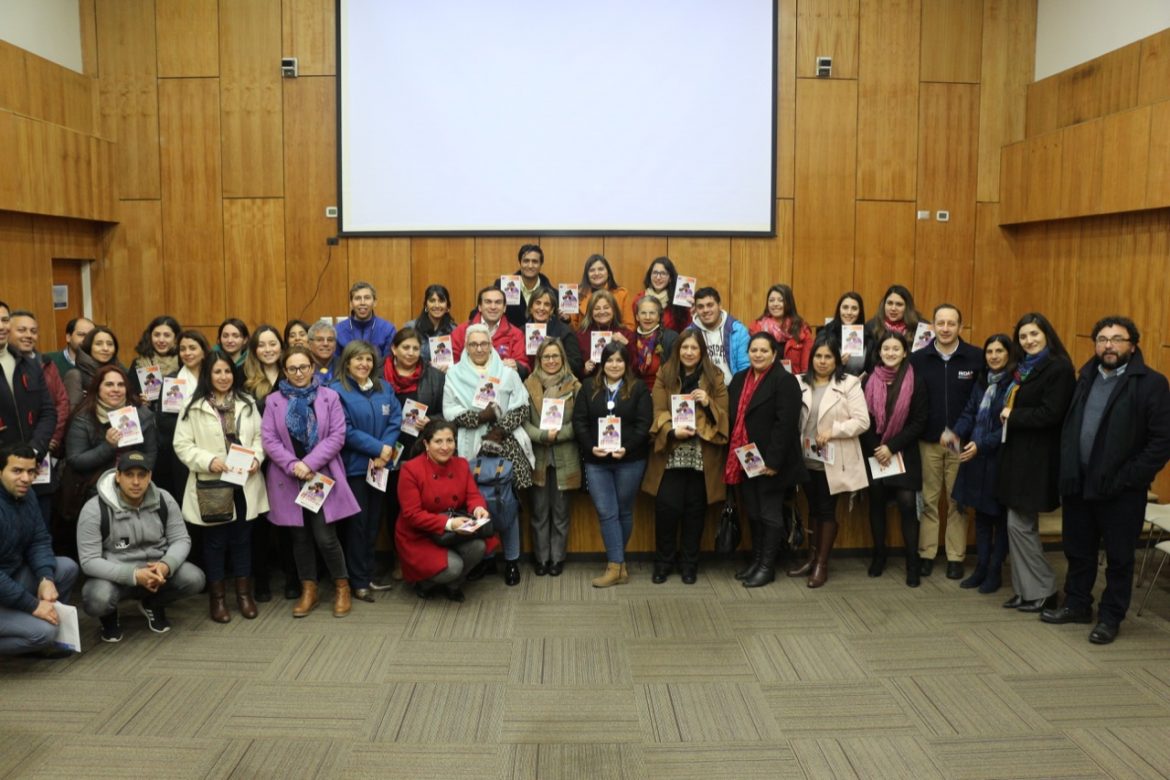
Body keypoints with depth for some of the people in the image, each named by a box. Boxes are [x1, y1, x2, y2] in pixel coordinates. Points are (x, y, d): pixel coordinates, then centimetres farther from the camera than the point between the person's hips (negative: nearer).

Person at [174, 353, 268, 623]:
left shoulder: (247, 403, 8)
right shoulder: (194, 407, -3)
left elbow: (259, 436, 9)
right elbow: (182, 445, -5)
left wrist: (256, 458, -10)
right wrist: (208, 460, -18)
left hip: (245, 483, 3)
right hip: (211, 485, -3)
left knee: (242, 538, 11)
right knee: (215, 541, 6)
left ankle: (244, 592, 23)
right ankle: (217, 597, 18)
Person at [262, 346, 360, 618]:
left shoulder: (329, 397, 2)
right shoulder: (273, 401, 5)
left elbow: (337, 436, -6)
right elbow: (269, 440, -2)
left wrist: (310, 463, -15)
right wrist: (293, 465, -16)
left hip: (322, 476, -2)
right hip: (289, 479, 2)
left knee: (325, 536, -6)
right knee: (300, 535, 9)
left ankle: (342, 587, 13)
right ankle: (308, 590, 22)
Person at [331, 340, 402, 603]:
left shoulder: (385, 389, 9)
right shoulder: (337, 391, -7)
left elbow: (395, 422, 2)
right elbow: (345, 431, -14)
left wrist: (385, 452, -13)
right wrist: (378, 448, -16)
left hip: (381, 466, 5)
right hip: (353, 466, -5)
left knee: (374, 521, 11)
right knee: (357, 522, 2)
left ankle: (368, 573, 23)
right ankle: (358, 581, 10)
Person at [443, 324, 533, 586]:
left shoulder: (508, 373, 10)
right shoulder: (455, 374, 7)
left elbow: (522, 408, 3)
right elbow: (450, 412, -2)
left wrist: (501, 429, -9)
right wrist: (480, 417, -13)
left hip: (506, 446, 0)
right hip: (470, 448, 0)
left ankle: (511, 560, 12)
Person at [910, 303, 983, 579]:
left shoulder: (976, 358, -5)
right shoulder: (918, 358, -1)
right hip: (929, 441, 1)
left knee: (958, 501, 8)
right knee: (928, 500, 8)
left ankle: (956, 558, 17)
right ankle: (926, 554, 17)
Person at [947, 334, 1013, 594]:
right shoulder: (981, 382, 11)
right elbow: (969, 413, 8)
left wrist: (981, 444, -23)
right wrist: (956, 433, -11)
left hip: (1000, 460, -7)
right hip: (976, 459, 7)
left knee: (999, 516, 6)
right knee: (981, 515, 14)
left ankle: (995, 571, 18)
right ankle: (981, 568, 24)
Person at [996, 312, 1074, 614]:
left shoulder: (1059, 368, -12)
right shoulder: (1023, 368, 14)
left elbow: (1050, 414, -19)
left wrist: (1013, 416, -10)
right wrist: (1008, 415, -4)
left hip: (1037, 458, -9)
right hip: (1018, 452, 9)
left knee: (1020, 525, -4)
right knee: (1021, 524, 12)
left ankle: (1043, 592, 9)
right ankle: (1027, 591, 21)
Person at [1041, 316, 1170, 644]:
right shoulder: (1087, 377, 11)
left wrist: (1129, 478, -16)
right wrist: (1067, 469, 3)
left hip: (1120, 490, -5)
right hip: (1078, 483, 5)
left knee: (1119, 557, 7)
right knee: (1078, 550, 16)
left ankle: (1110, 617, 20)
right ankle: (1077, 605, 32)